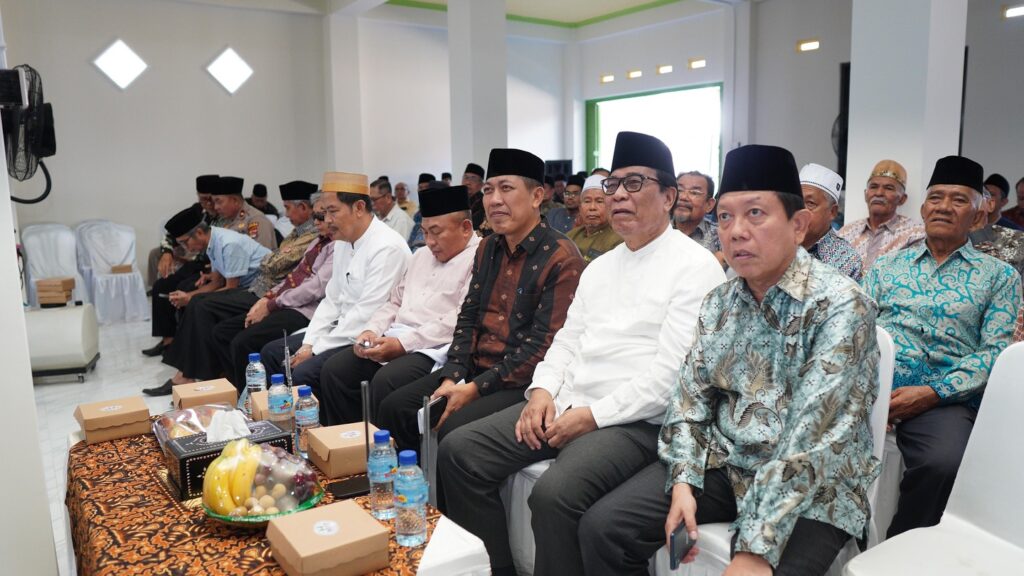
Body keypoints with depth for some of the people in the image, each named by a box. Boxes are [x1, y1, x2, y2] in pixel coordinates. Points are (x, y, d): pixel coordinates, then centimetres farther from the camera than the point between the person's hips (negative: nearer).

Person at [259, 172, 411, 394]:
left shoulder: (387, 248, -20)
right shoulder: (343, 241, 10)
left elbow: (366, 315, -23)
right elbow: (332, 300, 13)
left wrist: (316, 350, -17)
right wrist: (308, 343, 1)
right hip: (343, 330, 10)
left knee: (303, 374, -25)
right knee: (271, 352, 7)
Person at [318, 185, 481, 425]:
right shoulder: (422, 255, 22)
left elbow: (460, 321, -18)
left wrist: (403, 343, -19)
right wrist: (371, 331, 5)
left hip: (433, 349, -8)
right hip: (393, 341, 8)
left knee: (384, 382, -30)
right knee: (333, 371, -6)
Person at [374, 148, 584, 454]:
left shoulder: (561, 259, -14)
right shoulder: (488, 248, 12)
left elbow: (543, 346, -19)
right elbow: (468, 317, 11)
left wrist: (476, 388, -19)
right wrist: (452, 377, -4)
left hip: (522, 383, -7)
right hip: (473, 369, 8)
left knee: (454, 429, -28)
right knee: (394, 408, -2)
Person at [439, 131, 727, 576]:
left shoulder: (695, 267, -7)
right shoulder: (600, 266, 18)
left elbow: (673, 372, -16)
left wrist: (595, 415, -17)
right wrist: (543, 390, -2)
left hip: (634, 419, -7)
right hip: (564, 404, 8)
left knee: (554, 494, -33)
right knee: (458, 452, -4)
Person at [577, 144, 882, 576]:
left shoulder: (841, 307, -16)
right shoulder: (719, 302, 4)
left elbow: (812, 440, -23)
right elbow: (691, 394, 5)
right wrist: (683, 481, -9)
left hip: (812, 489, -4)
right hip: (723, 464, 5)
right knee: (602, 528, -7)